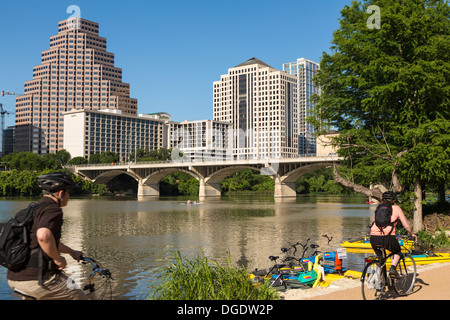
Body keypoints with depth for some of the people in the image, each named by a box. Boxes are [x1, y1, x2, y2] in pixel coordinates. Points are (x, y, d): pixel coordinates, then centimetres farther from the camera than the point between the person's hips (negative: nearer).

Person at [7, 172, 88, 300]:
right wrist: (58, 259, -19)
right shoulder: (53, 209, -12)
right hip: (36, 279, -9)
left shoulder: (34, 208, 20)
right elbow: (43, 236, -34)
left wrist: (72, 252, 43)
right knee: (79, 297, 6)